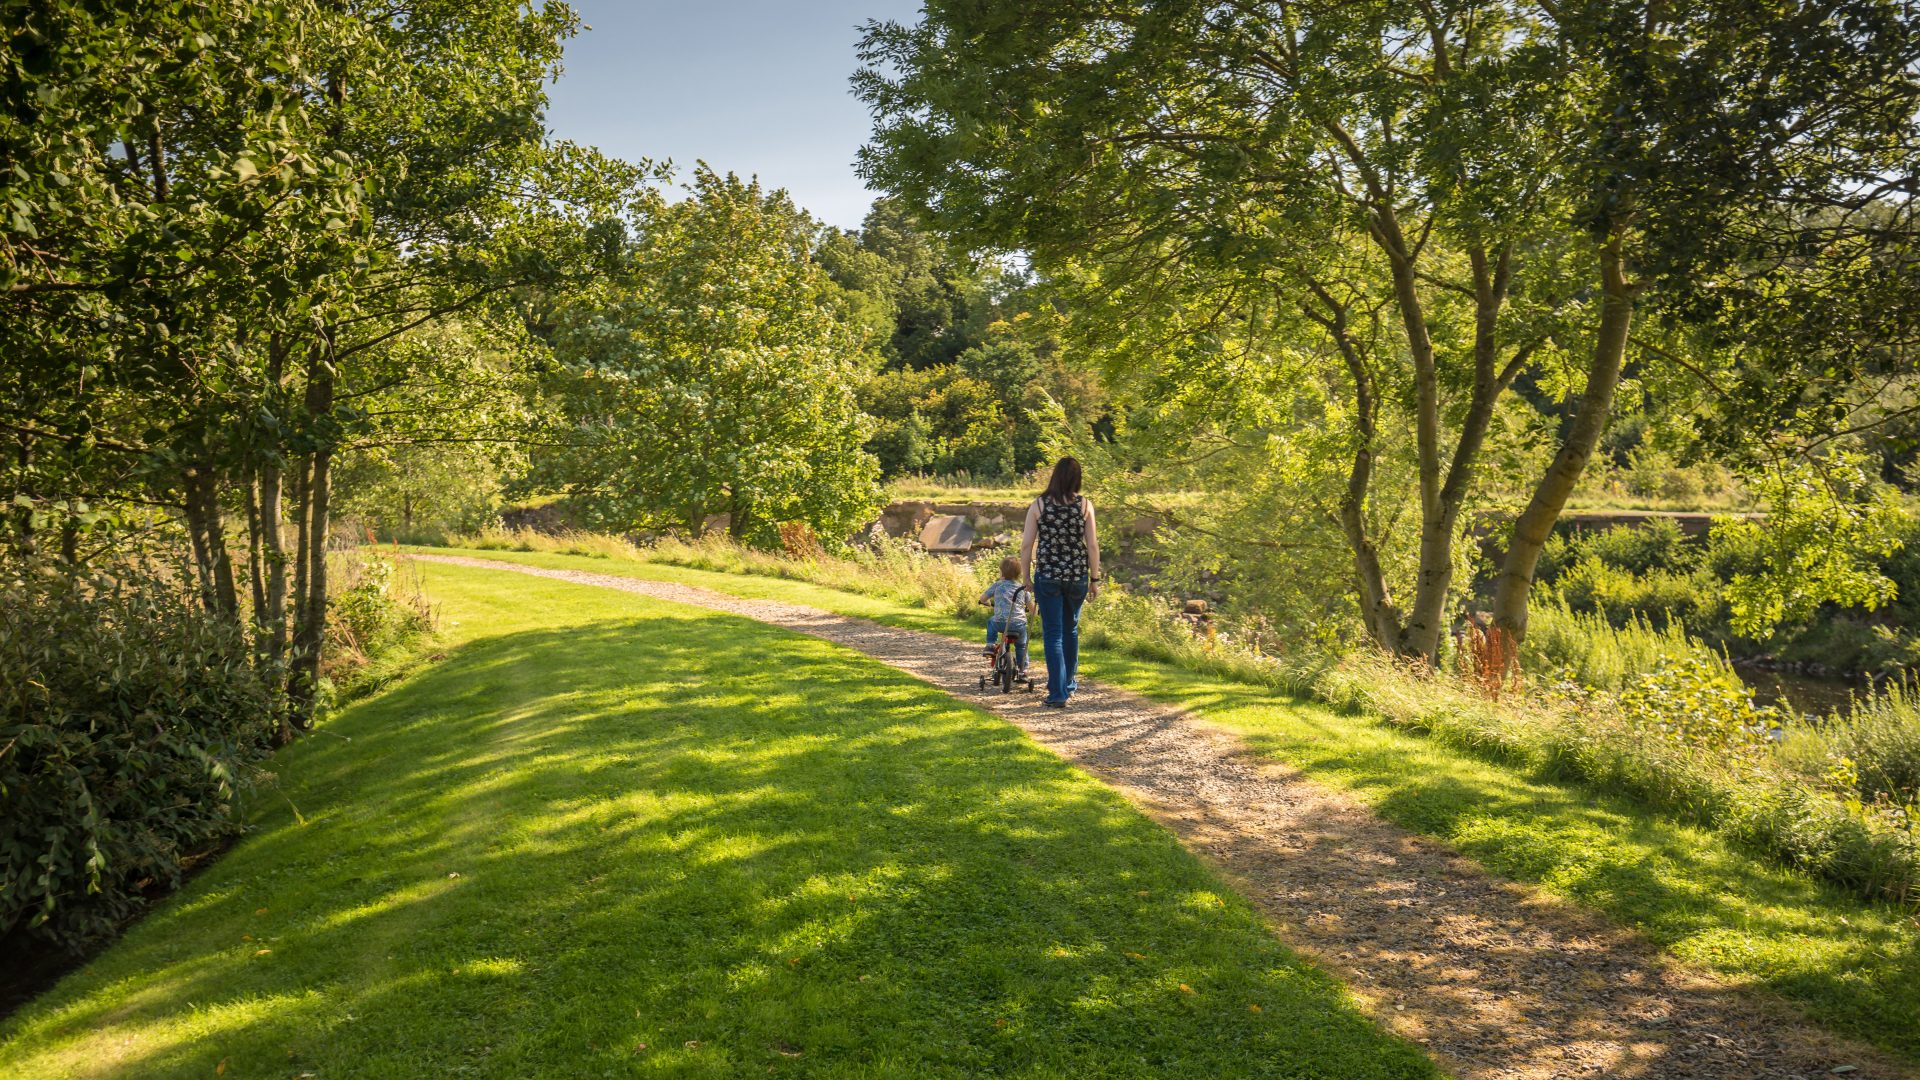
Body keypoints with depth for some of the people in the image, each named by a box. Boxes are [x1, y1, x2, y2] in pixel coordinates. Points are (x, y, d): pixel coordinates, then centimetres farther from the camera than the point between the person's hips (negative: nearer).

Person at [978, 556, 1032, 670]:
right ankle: (1023, 669, 22)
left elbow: (982, 599, 10)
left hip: (1000, 623, -1)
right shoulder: (1023, 588, 9)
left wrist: (989, 602, 32)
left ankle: (990, 645, 20)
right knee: (1021, 646, 25)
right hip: (1019, 624, 1)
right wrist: (1026, 609, 35)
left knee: (991, 622, 34)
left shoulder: (997, 585, 5)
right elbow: (1031, 608, 11)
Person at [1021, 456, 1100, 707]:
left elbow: (1027, 544, -5)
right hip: (1077, 576, 2)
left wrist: (1027, 576, 7)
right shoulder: (1085, 505, -4)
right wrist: (1095, 579, 4)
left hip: (1047, 576, -2)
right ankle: (1068, 683, 35)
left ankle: (1058, 693, -2)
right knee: (1071, 629, 21)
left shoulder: (1038, 505, -5)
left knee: (1053, 634, 3)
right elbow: (1092, 545, -5)